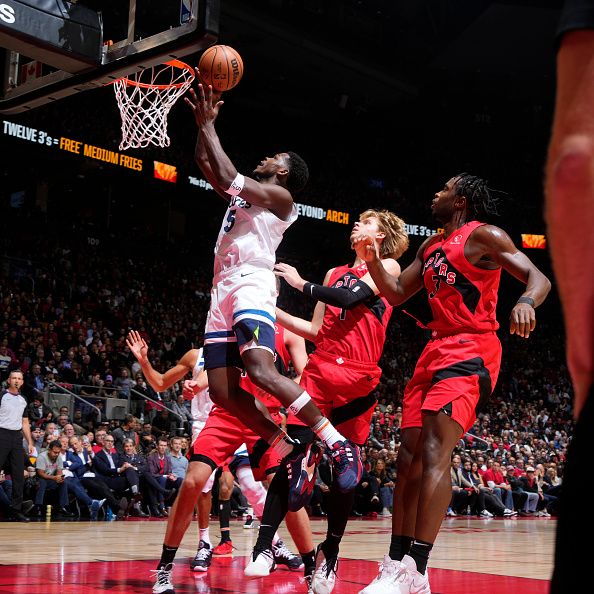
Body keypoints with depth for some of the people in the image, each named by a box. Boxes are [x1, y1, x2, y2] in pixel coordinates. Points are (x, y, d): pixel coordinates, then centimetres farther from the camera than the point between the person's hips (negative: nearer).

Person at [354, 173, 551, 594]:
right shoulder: (431, 247, 20)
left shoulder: (484, 236, -4)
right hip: (436, 351, 9)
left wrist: (526, 302, -34)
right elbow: (396, 295, 23)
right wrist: (372, 261, 6)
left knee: (434, 453, -20)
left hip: (470, 353, -9)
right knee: (409, 457, 4)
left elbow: (539, 278, -11)